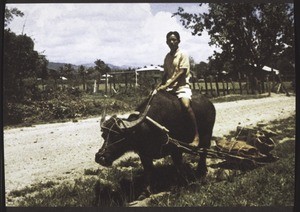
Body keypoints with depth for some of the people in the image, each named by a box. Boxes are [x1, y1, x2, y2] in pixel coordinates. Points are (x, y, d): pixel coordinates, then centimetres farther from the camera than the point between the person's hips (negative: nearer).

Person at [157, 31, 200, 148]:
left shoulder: (183, 54, -5)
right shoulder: (167, 57, 13)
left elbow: (181, 73, -14)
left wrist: (167, 85, -20)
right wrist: (161, 86, 3)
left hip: (182, 85, -7)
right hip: (169, 87, 7)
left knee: (186, 105, -30)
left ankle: (197, 135, -27)